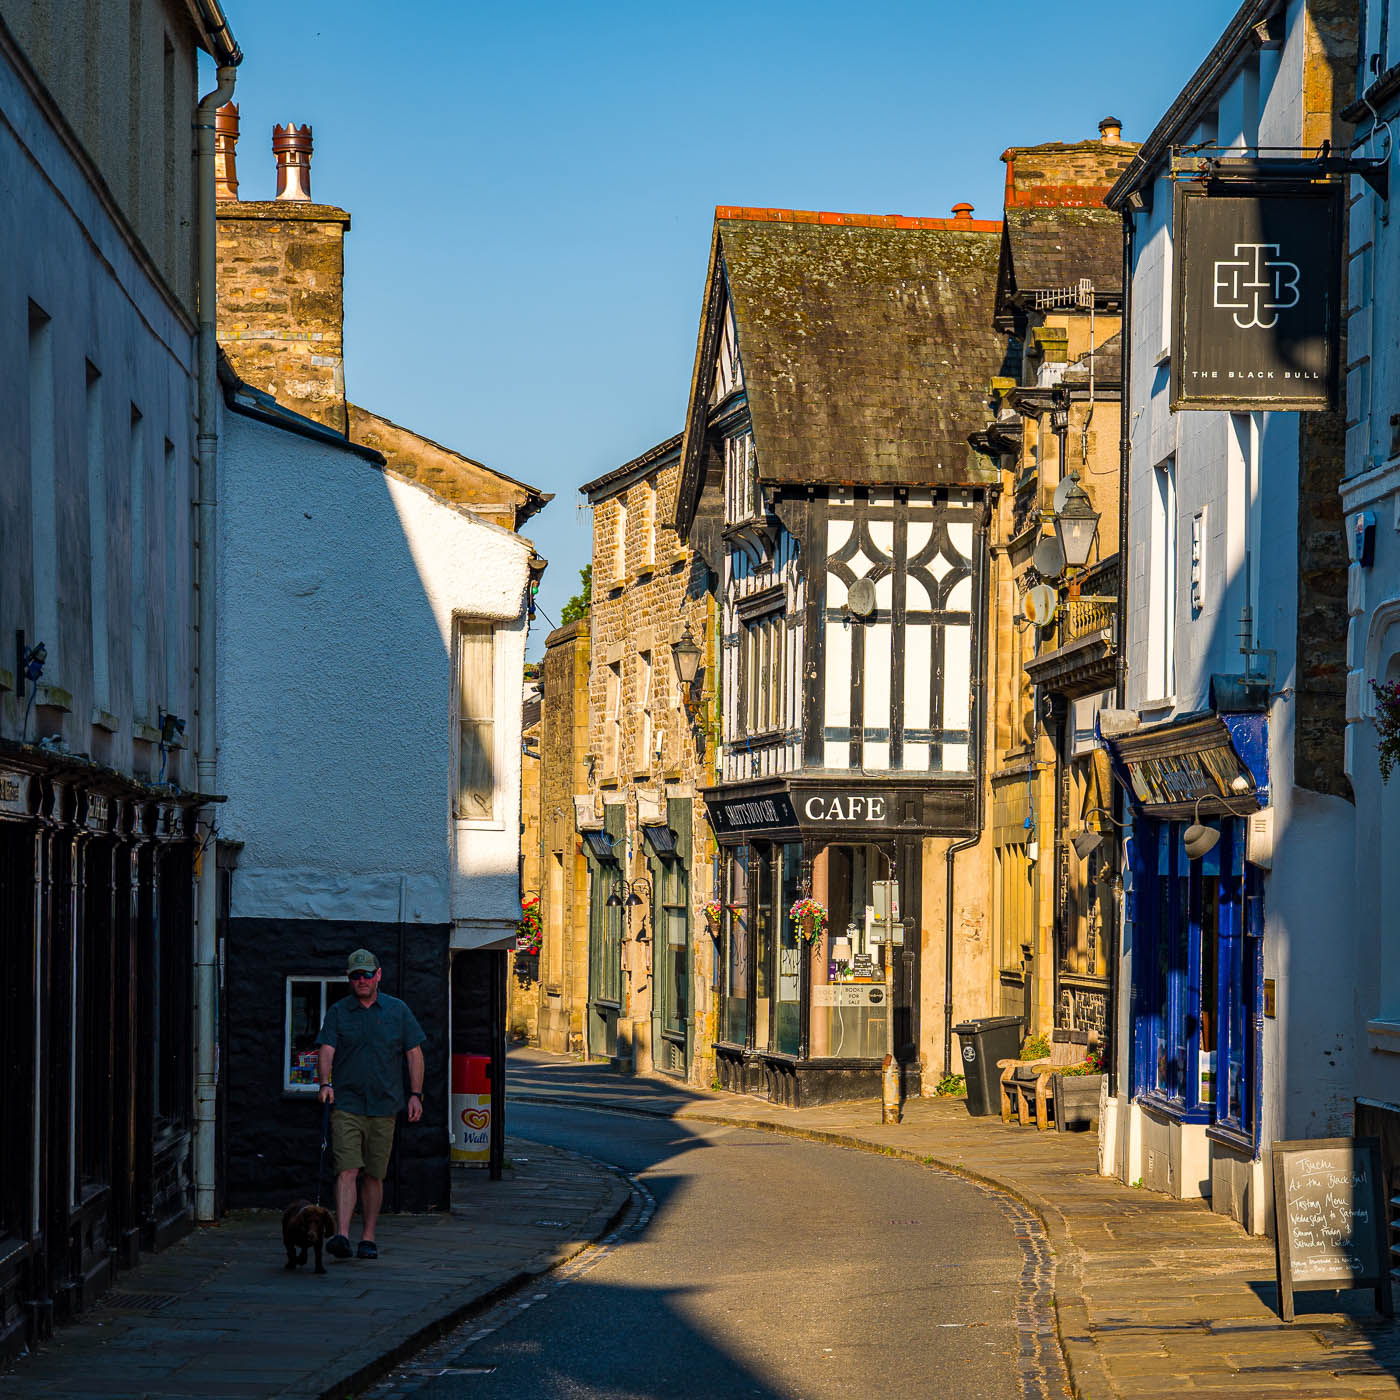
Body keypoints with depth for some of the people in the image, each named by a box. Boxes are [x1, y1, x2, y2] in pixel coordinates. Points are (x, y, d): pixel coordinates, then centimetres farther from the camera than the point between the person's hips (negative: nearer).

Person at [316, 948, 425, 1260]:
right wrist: (325, 1083, -22)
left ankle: (368, 1238, 16)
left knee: (374, 1175, 7)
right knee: (347, 1171, -15)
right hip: (346, 1104, -2)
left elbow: (414, 1054, 11)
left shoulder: (397, 1010, 9)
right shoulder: (338, 1012, 5)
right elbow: (326, 1050, -4)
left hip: (384, 1106, 2)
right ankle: (341, 1235, -25)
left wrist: (415, 1094, 3)